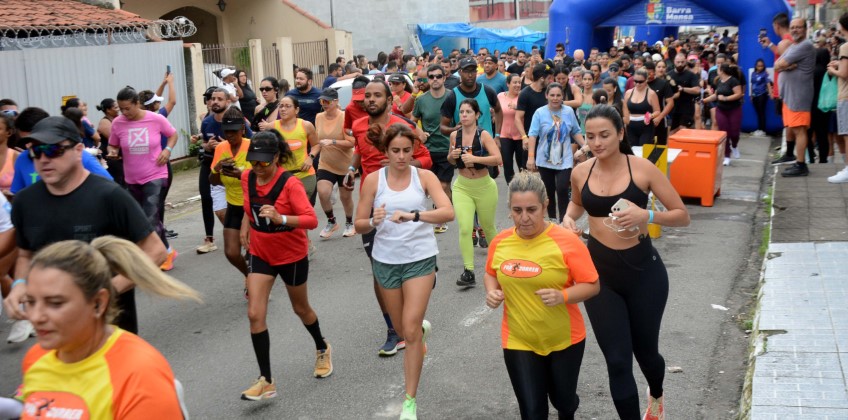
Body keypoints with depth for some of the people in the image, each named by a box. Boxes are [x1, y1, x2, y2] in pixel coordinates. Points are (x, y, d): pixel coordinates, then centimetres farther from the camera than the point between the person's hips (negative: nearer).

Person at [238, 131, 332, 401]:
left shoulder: (290, 183, -24)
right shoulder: (247, 178, -7)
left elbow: (311, 220, -32)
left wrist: (281, 218, -46)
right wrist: (246, 223, 16)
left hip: (292, 256, -4)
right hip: (261, 254, 4)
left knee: (301, 308, 17)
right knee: (255, 314, -9)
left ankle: (322, 349, 48)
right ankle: (266, 381, -3)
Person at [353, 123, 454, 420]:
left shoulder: (424, 177, -9)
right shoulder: (373, 180, -6)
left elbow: (448, 212, -23)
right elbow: (359, 225, -3)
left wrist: (413, 215, -38)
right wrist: (373, 221, -26)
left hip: (420, 258, -2)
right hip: (386, 260, 2)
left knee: (410, 330, -9)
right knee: (403, 329, 17)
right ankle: (423, 328, 56)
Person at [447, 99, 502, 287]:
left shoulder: (483, 135, -13)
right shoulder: (454, 135, -2)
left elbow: (498, 159, -24)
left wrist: (475, 158, -32)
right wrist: (452, 156, -8)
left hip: (484, 187, -2)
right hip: (462, 187, 2)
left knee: (487, 227, 16)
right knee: (464, 229, -13)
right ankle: (468, 272, -10)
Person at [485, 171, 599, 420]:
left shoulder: (566, 241, -19)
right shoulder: (500, 242, -7)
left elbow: (592, 285, -12)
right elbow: (491, 274, 13)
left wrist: (563, 296, -30)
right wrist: (492, 292, -9)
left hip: (565, 339, -1)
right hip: (519, 342, 1)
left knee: (563, 400, 21)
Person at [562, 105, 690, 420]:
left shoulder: (642, 168, -12)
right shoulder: (580, 172, -2)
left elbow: (683, 216, -8)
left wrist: (647, 216, -26)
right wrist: (568, 218, -1)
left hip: (643, 271, -1)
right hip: (599, 272, 2)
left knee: (645, 350, 19)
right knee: (617, 361, 1)